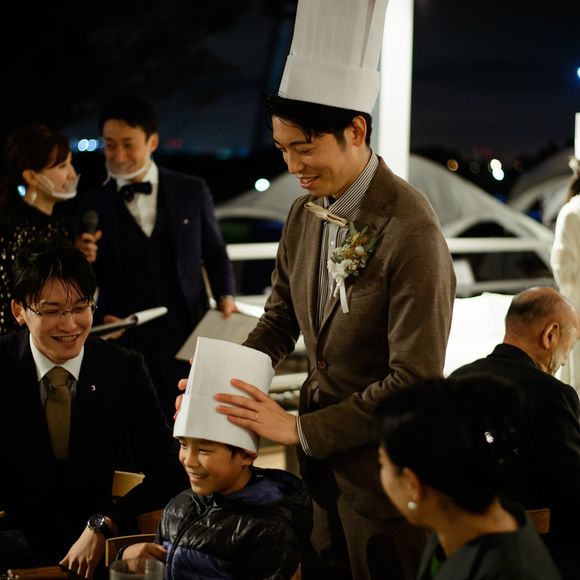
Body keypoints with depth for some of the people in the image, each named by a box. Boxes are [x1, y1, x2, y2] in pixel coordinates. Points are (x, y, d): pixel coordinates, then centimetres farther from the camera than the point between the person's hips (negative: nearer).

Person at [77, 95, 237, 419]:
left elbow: (215, 254, 15)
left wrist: (226, 296, -1)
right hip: (126, 347, 0)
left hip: (188, 339, 1)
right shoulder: (93, 206, 6)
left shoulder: (192, 191, 8)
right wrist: (98, 317, -8)